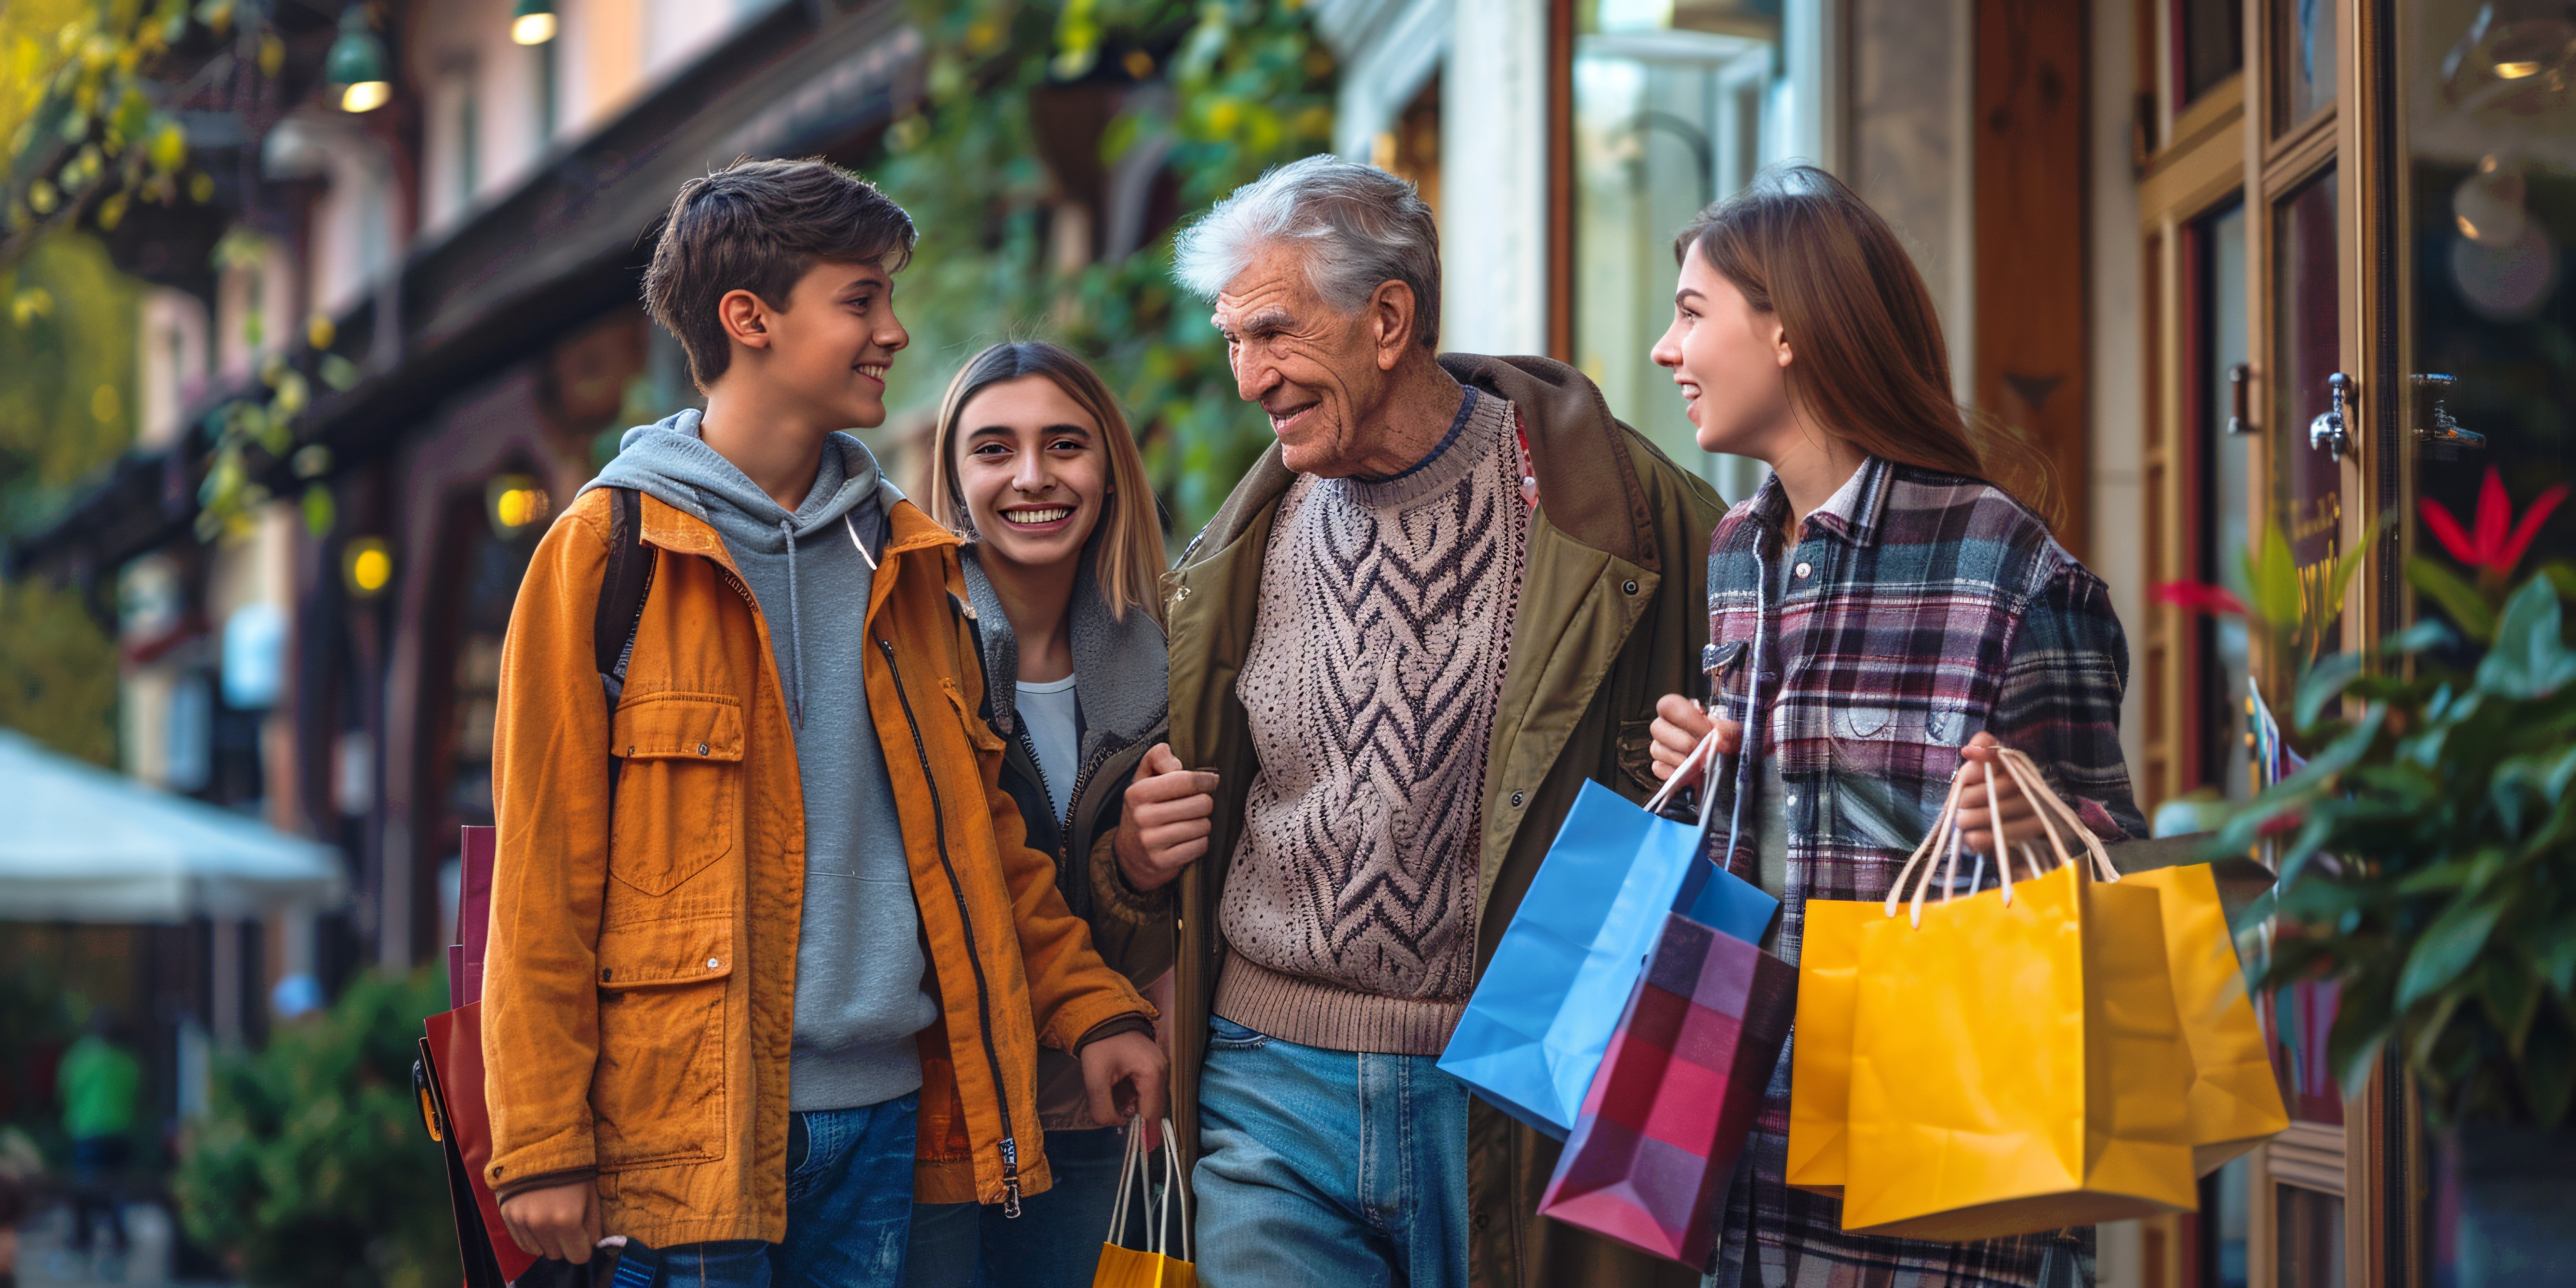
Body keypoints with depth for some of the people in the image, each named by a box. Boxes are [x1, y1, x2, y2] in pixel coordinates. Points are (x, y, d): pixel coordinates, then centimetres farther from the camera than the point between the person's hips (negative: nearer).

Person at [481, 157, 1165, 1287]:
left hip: (882, 1110, 5)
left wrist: (1087, 1004, 11)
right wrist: (543, 1143, -11)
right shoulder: (609, 553, -4)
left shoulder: (900, 556, 14)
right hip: (690, 1120, -5)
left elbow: (974, 817, 21)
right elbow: (543, 872, -7)